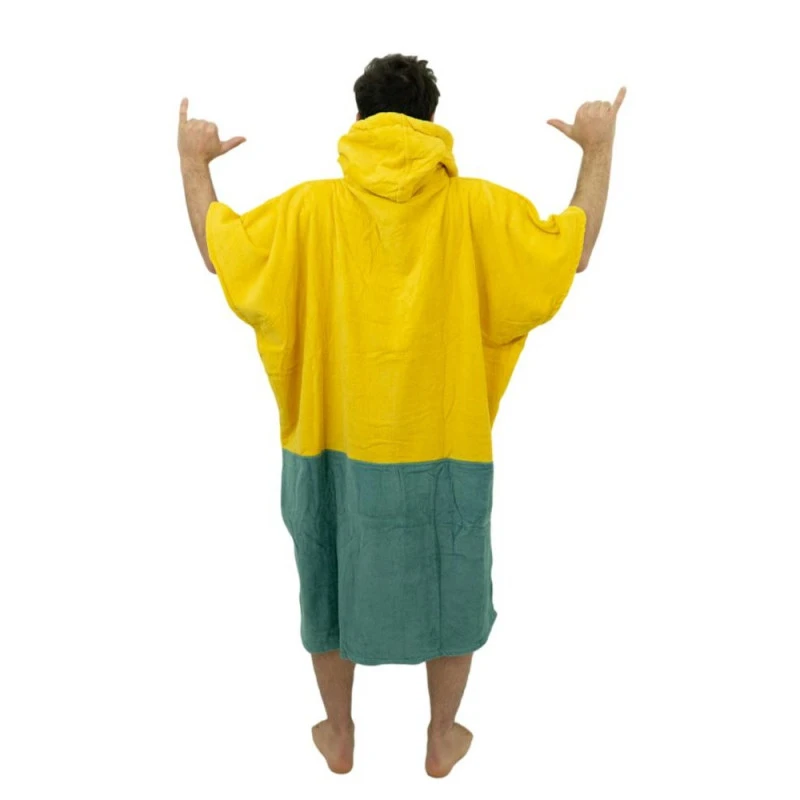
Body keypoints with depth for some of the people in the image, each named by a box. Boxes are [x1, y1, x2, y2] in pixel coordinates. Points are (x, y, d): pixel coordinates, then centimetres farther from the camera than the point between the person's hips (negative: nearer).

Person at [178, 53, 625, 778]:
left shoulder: (311, 208, -8)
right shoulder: (475, 208, -10)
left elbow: (221, 252, 3)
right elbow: (572, 251, -2)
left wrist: (193, 162, 18)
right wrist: (599, 149, 10)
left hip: (334, 442, 1)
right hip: (446, 446, 0)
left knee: (334, 584, 22)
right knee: (448, 591, 20)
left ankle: (340, 736, 41)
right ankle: (443, 739, 39)